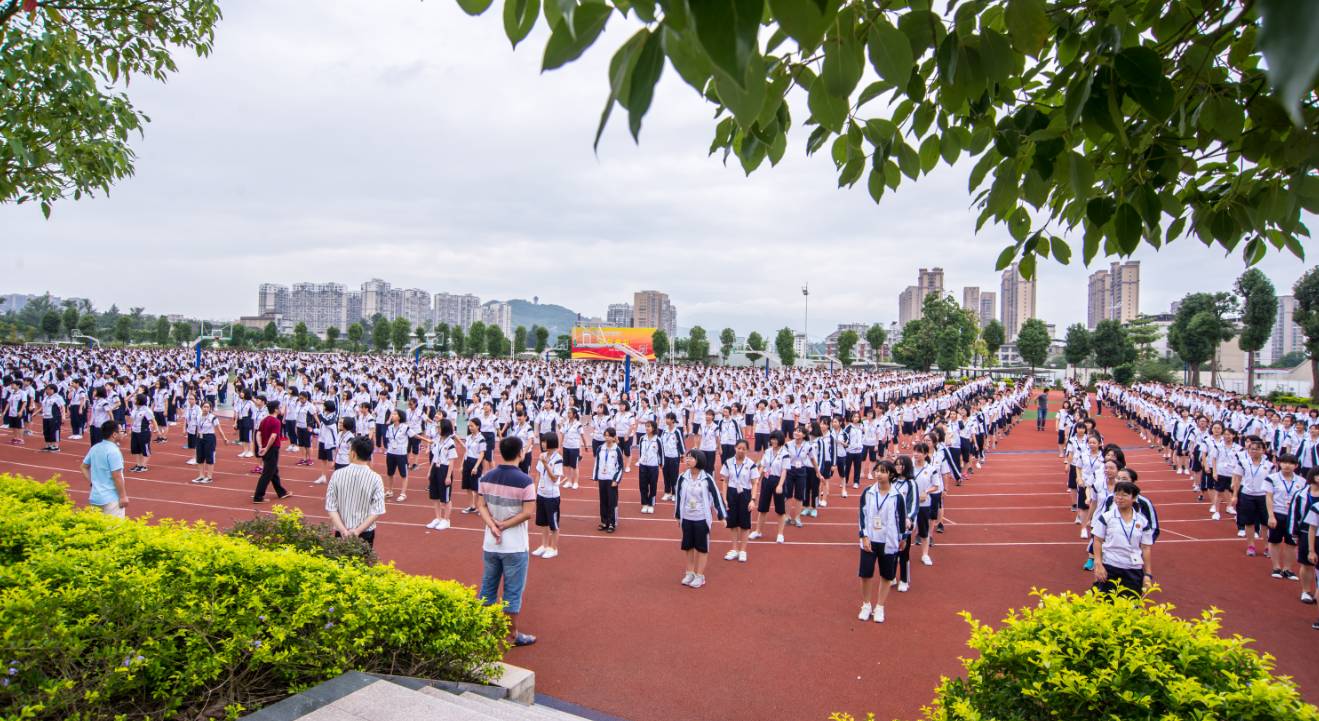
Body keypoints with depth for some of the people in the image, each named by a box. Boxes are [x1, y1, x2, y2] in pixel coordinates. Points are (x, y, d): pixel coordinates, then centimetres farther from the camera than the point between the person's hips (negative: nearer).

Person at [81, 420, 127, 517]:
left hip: (95, 497, 8)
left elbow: (84, 467, 18)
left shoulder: (94, 448, 6)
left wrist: (92, 482, 17)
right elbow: (117, 476, -19)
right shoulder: (113, 451, -18)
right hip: (111, 498, -8)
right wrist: (123, 496, -14)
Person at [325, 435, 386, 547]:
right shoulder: (375, 478, -11)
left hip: (341, 533, 1)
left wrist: (343, 530, -13)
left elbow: (331, 507, -9)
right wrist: (358, 530, -14)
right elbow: (377, 511, -15)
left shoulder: (337, 475, -8)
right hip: (366, 533, -1)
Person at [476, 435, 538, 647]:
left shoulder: (486, 478, 0)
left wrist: (493, 526, -12)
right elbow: (528, 512, -20)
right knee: (512, 591, 6)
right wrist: (504, 525, -13)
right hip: (515, 547, -5)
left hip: (490, 544, 5)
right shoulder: (525, 481, -17)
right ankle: (513, 635, 15)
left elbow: (480, 506, -1)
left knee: (488, 587, 18)